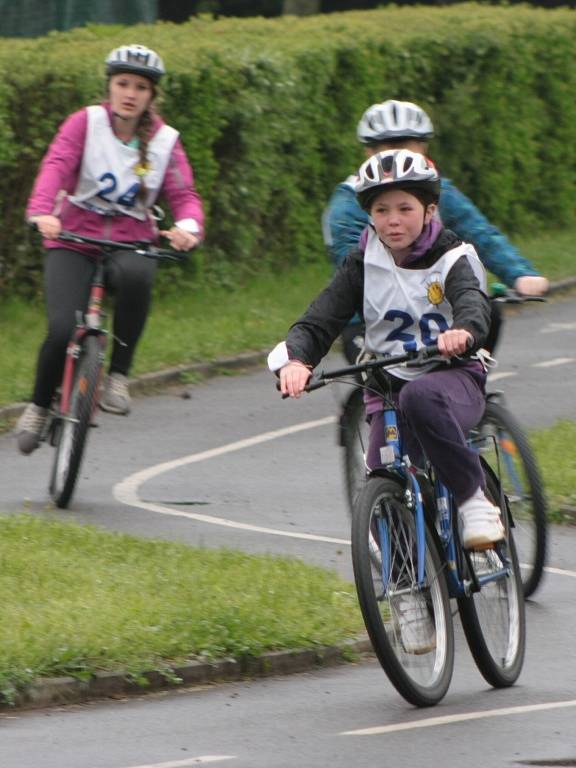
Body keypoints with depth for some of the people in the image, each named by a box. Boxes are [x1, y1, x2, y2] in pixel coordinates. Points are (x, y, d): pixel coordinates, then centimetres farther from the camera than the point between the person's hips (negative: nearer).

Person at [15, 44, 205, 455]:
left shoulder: (165, 141, 3)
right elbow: (56, 166, -18)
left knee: (135, 277, -37)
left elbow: (183, 193, -5)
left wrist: (188, 227, -29)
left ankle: (119, 374, -18)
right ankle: (39, 405, 9)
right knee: (63, 330, -22)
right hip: (73, 240, -1)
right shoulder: (85, 123, -3)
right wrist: (42, 211, -38)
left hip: (131, 243, 1)